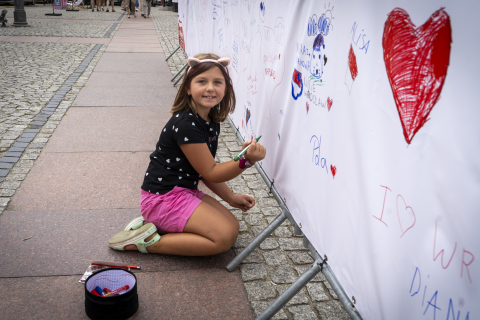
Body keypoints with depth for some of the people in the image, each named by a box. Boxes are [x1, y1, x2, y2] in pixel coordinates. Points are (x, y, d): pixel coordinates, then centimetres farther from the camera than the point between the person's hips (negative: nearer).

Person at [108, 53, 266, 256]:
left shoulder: (212, 123, 6)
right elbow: (211, 173, -18)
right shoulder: (185, 125, -23)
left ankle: (156, 223, 5)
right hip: (163, 197, -10)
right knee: (225, 236, -16)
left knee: (232, 225, 5)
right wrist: (247, 160, -30)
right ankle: (149, 242, -7)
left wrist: (230, 198, 8)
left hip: (184, 192, 10)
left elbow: (206, 170, 14)